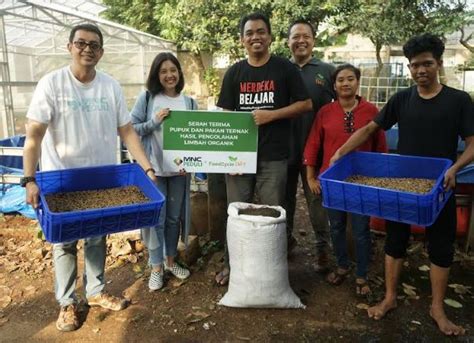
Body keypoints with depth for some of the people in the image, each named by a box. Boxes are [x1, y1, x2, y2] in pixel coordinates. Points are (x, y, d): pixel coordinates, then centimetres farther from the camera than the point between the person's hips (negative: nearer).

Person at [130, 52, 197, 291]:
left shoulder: (189, 102, 4)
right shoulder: (147, 98, -3)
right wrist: (154, 122, -18)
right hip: (153, 169, -3)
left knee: (174, 217, 15)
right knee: (156, 219, 5)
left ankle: (170, 261, 33)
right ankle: (156, 268, 21)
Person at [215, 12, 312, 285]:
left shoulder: (285, 68, 2)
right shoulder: (235, 73, 9)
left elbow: (306, 104, 0)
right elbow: (225, 115, 8)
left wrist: (270, 115, -12)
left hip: (274, 156, -2)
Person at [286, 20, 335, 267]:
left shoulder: (328, 71, 3)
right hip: (285, 147, 2)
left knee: (317, 199, 6)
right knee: (285, 197, 14)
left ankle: (322, 246, 19)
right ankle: (285, 238, 32)